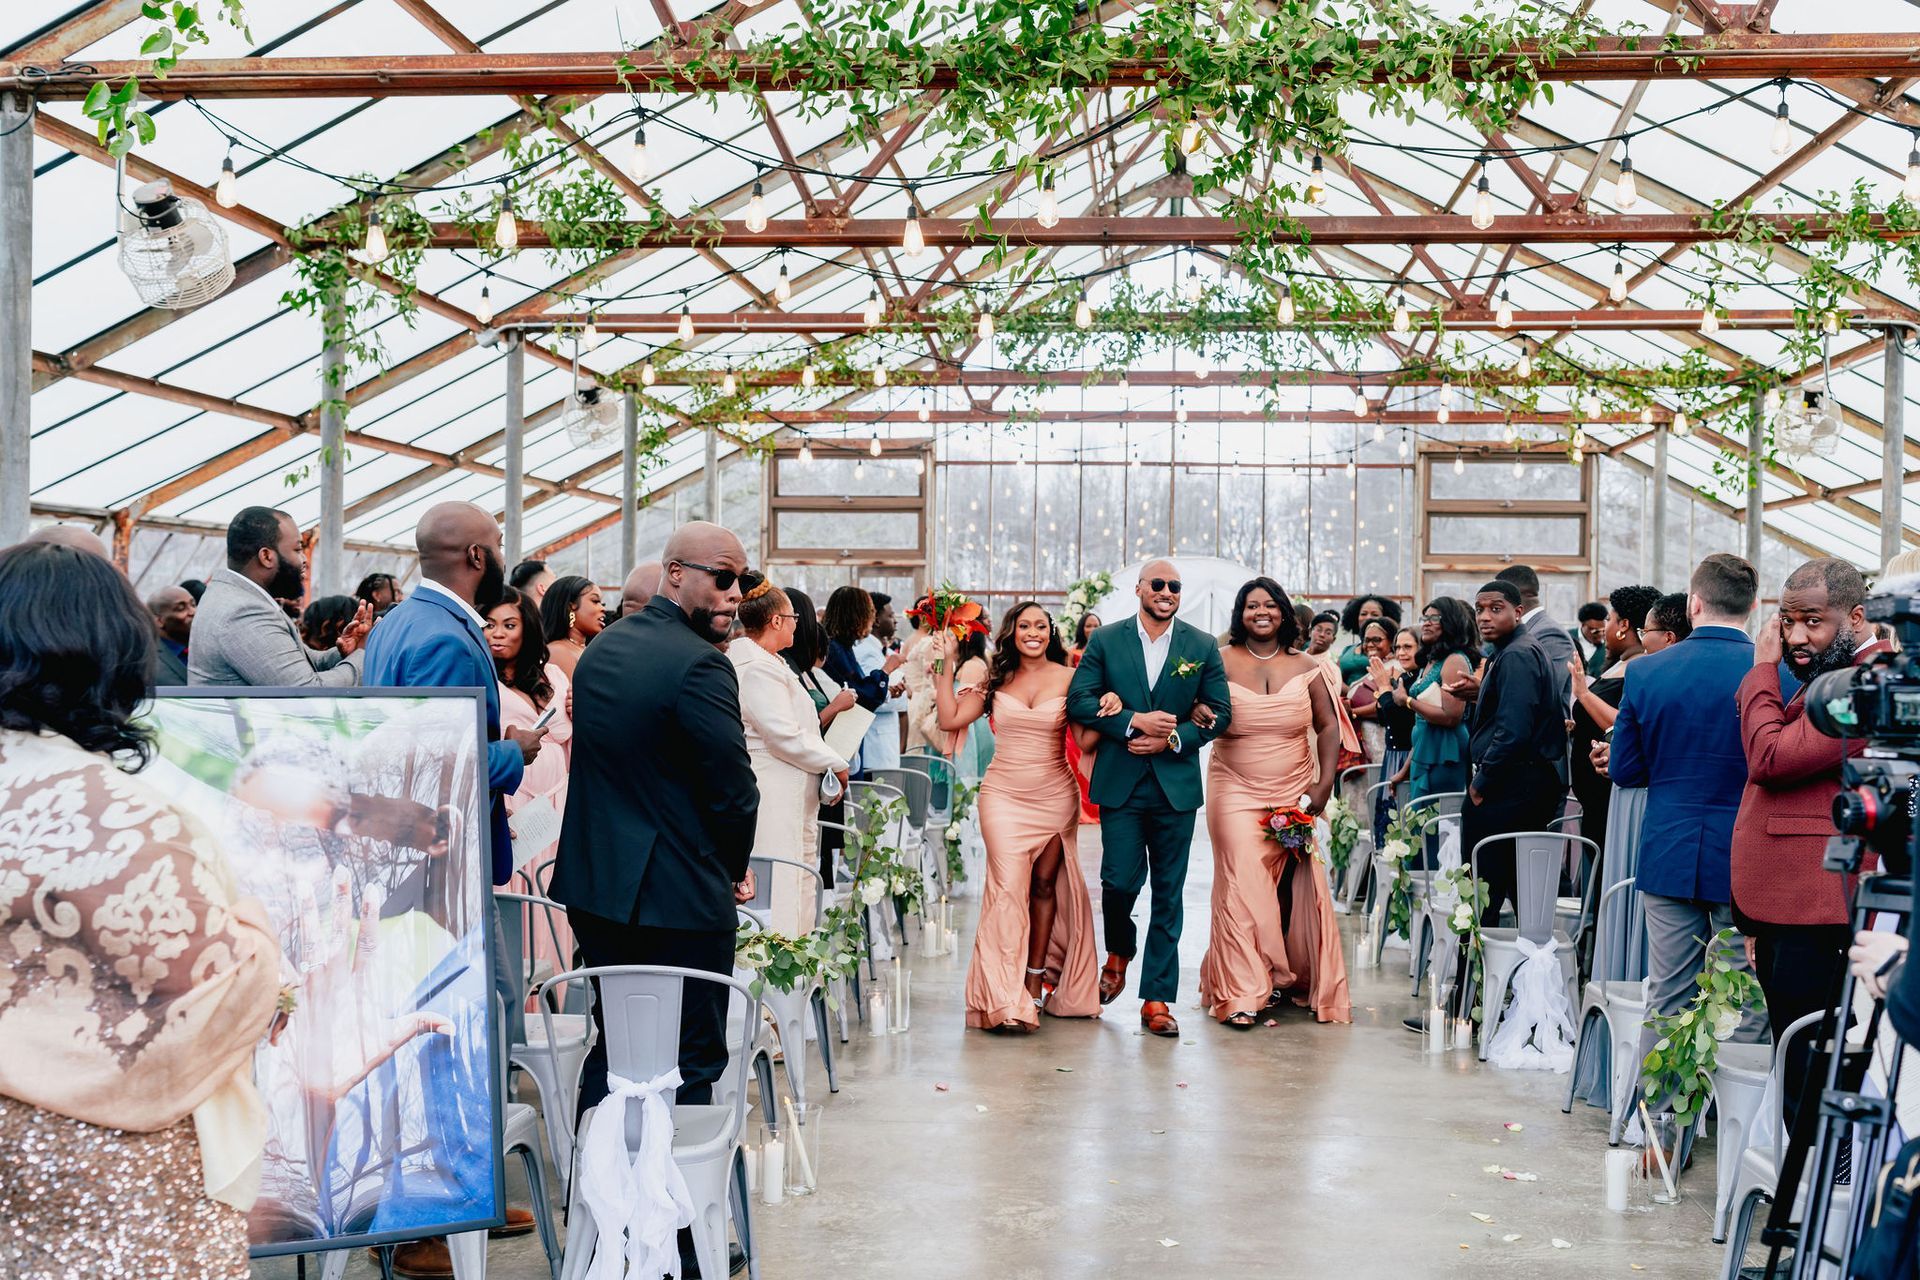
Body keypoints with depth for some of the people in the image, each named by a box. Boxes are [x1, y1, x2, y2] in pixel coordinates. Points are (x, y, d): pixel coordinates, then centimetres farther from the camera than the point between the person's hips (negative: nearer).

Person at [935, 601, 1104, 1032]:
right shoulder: (995, 679, 5)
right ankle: (1006, 1000, -9)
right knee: (1008, 886, -9)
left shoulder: (1067, 678, 0)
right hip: (1004, 795, 0)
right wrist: (947, 665, -1)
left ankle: (1036, 982, 20)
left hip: (1054, 796, 0)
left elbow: (1086, 739, -4)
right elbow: (950, 719, 0)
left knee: (1044, 884, 8)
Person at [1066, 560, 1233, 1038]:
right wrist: (1133, 721, -14)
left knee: (1168, 894, 3)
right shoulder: (1106, 641, 5)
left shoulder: (1202, 646, 7)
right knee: (1119, 880, -7)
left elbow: (1220, 711, 5)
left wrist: (1172, 739, -10)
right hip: (1120, 783, -1)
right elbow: (1079, 700, -2)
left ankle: (1157, 998, 9)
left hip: (1175, 785, 1)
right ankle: (1119, 953, 26)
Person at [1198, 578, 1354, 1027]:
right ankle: (1243, 994, -5)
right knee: (1243, 885, -10)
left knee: (1295, 888, 1)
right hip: (1236, 792, -2)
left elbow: (1328, 727, 8)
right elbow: (1199, 706, -2)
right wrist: (1198, 712, -26)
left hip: (1295, 795, 2)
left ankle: (1290, 977, 20)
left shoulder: (1305, 668, 7)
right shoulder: (1222, 662, 1)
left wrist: (1324, 784, -2)